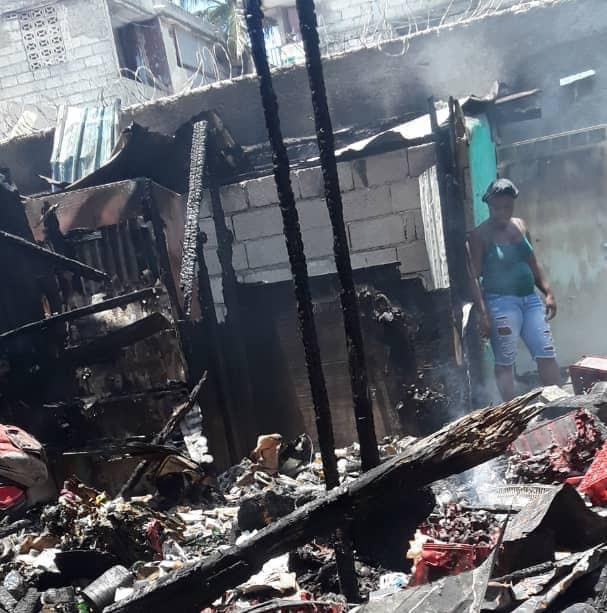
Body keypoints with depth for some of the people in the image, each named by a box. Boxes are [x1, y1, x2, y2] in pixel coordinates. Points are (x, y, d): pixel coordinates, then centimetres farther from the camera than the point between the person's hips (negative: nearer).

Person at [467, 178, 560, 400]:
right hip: (501, 303, -6)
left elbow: (533, 264, 18)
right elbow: (475, 277, -12)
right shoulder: (479, 235, -8)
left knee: (547, 354, 4)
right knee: (505, 362, 1)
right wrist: (483, 313, -19)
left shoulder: (521, 225, 11)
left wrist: (548, 292, 10)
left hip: (530, 299, 6)